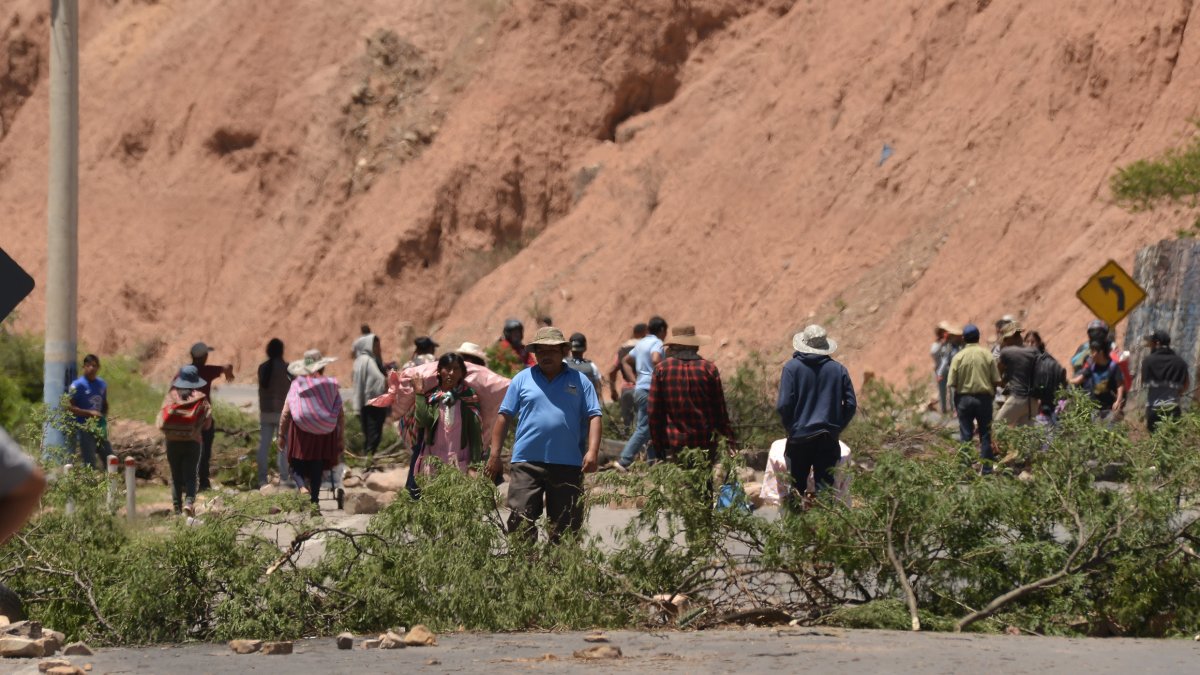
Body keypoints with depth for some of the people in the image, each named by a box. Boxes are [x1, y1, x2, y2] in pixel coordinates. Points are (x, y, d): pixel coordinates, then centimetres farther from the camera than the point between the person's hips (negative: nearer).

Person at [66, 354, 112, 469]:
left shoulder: (102, 384, 10)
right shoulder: (78, 385, -9)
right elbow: (69, 407, -13)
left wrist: (104, 418, 3)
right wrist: (90, 413, -19)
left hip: (100, 429, 6)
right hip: (85, 429, -6)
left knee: (109, 459, 7)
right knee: (89, 464, -6)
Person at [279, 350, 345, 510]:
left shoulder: (296, 385, -5)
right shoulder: (331, 386, -2)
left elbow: (285, 414, -5)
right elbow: (341, 415, -2)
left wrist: (281, 434, 4)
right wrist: (341, 438, 4)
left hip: (300, 436, -2)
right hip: (323, 437, 2)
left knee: (298, 468, 5)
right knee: (317, 470, 13)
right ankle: (313, 500, 12)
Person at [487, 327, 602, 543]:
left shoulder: (579, 381, 9)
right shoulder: (523, 379, 9)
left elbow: (593, 417, 6)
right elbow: (504, 417, 9)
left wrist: (592, 452, -8)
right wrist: (494, 456, 4)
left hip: (568, 465, 1)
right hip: (527, 463, -1)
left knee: (566, 525, 5)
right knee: (521, 521, -8)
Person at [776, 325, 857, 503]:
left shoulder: (792, 368, -6)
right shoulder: (839, 370, 2)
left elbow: (783, 405, -10)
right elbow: (851, 405, 2)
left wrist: (790, 428, 6)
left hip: (799, 438, -1)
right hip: (829, 439, 1)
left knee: (797, 487, 12)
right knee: (825, 487, 0)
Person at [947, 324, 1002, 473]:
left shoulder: (958, 357, -5)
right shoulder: (987, 356, -4)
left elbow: (951, 384, -6)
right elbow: (996, 381, -4)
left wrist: (955, 402, 7)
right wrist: (991, 394, 13)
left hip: (964, 398, 0)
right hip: (984, 398, 0)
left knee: (965, 435, 5)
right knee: (985, 435, 9)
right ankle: (986, 466, 10)